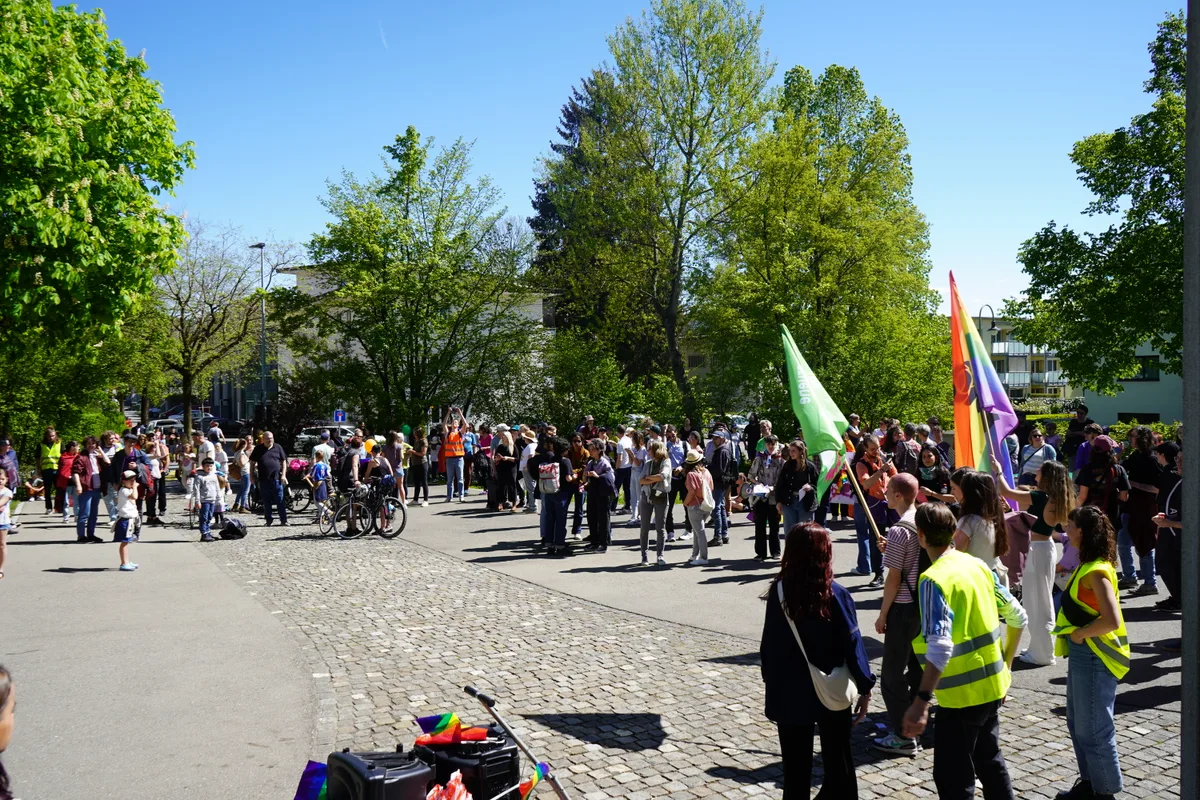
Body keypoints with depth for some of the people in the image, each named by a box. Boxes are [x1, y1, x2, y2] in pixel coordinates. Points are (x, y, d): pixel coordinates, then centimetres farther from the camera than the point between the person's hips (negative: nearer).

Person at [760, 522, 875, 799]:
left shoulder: (778, 592, -10)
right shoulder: (835, 595, -14)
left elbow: (769, 643, -2)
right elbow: (852, 644, -10)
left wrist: (770, 680, 11)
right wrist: (865, 687, 0)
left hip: (790, 695, 1)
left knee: (795, 767, 13)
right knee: (838, 764, 15)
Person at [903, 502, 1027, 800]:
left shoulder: (934, 579, -21)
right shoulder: (977, 565, 2)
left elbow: (940, 647, -30)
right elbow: (1017, 617, 10)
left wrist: (921, 701, -30)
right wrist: (1006, 663, 21)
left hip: (963, 692, -8)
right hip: (992, 684, 8)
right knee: (989, 760, 25)